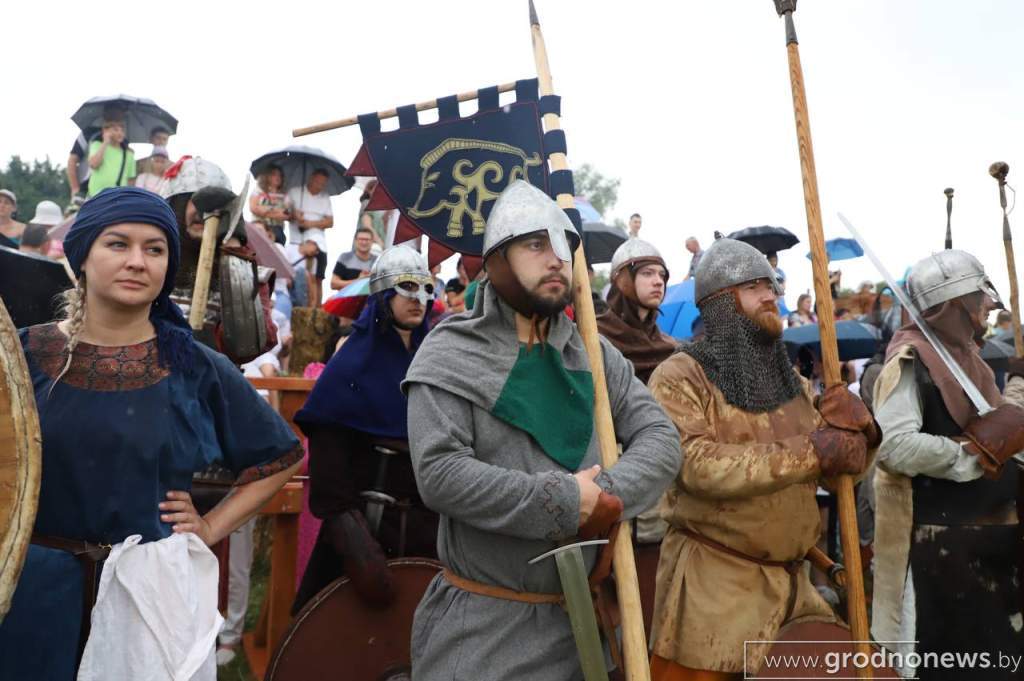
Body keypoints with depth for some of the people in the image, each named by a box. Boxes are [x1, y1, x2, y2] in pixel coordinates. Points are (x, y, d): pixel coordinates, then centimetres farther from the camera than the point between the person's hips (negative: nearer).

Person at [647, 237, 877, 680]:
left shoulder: (790, 380, 12)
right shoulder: (680, 376, -9)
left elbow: (846, 465, 11)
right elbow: (699, 466, -24)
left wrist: (859, 425, -11)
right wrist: (807, 453, -23)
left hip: (790, 579, 7)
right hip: (710, 579, -6)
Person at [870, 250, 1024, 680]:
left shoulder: (966, 355, 14)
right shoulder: (911, 359, -17)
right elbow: (895, 446, -29)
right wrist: (976, 452, -21)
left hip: (985, 533, 9)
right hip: (936, 542, -9)